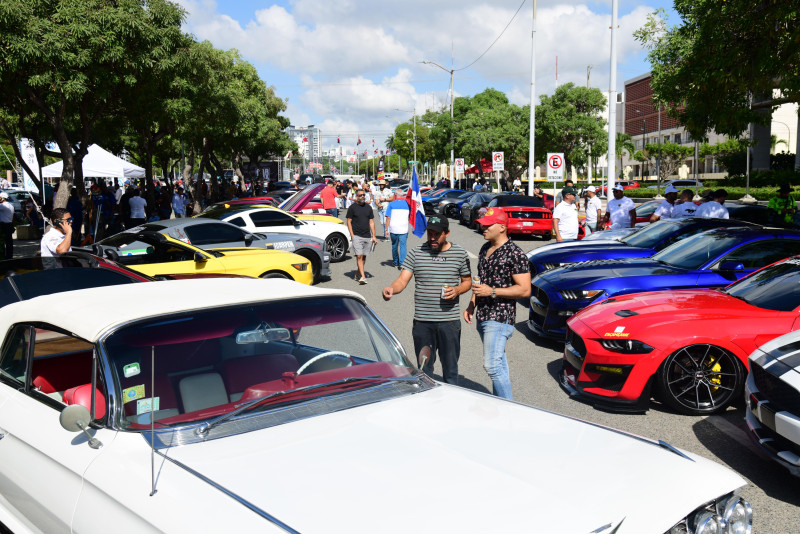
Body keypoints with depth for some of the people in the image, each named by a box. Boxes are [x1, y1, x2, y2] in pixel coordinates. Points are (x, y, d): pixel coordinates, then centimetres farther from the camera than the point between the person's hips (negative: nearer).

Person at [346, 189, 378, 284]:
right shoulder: (352, 208, 0)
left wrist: (373, 236, 8)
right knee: (359, 256, -12)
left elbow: (371, 222, 14)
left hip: (367, 236, 4)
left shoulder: (368, 207, 12)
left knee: (364, 256, 9)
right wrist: (352, 235, -9)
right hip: (357, 236, -4)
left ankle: (358, 274, 25)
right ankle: (363, 277, -17)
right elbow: (349, 222, 0)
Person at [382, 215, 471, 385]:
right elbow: (402, 280, -6)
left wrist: (458, 290, -9)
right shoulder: (416, 253, 1)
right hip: (422, 321, 0)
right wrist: (391, 289, -28)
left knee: (450, 366, 8)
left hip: (450, 321, 0)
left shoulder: (460, 254, 3)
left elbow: (467, 281, 13)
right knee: (424, 367, 12)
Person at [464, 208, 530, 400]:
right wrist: (472, 304, 12)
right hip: (483, 317, 8)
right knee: (499, 362, 15)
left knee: (492, 364, -13)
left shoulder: (514, 254, -13)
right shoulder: (485, 249, 12)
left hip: (500, 317, -8)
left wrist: (492, 292, -20)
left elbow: (525, 290, -16)